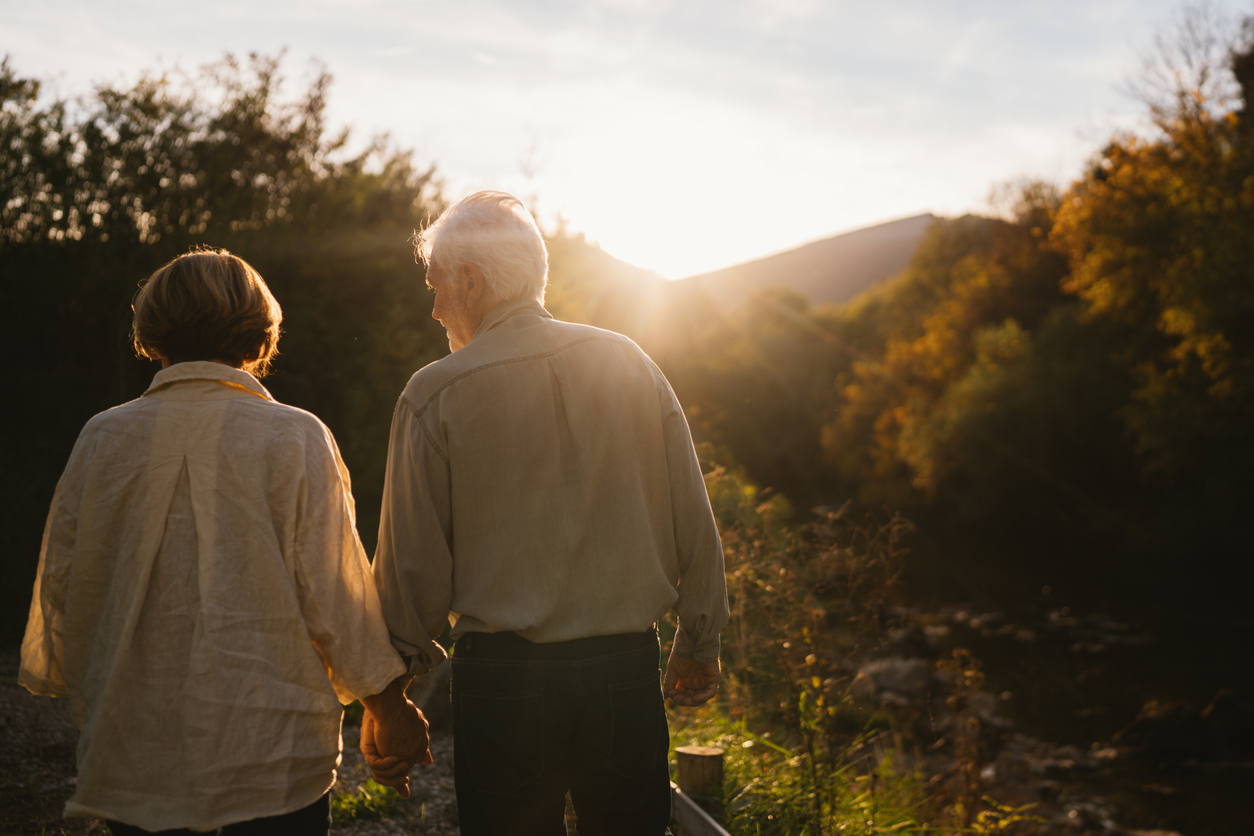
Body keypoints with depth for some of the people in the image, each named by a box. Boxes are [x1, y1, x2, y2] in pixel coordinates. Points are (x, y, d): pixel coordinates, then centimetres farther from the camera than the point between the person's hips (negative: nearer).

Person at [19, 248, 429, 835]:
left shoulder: (104, 439, -1)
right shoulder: (296, 439, -10)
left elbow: (61, 583, 7)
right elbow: (334, 594, -8)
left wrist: (73, 691, 25)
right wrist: (385, 702, 6)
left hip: (133, 758, 3)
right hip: (271, 752, -3)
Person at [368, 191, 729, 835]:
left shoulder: (435, 395, -8)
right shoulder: (628, 363, 2)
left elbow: (415, 561, -5)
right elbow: (692, 519, 5)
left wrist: (403, 663, 13)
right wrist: (700, 643, 16)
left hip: (500, 676, -3)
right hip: (627, 667, 3)